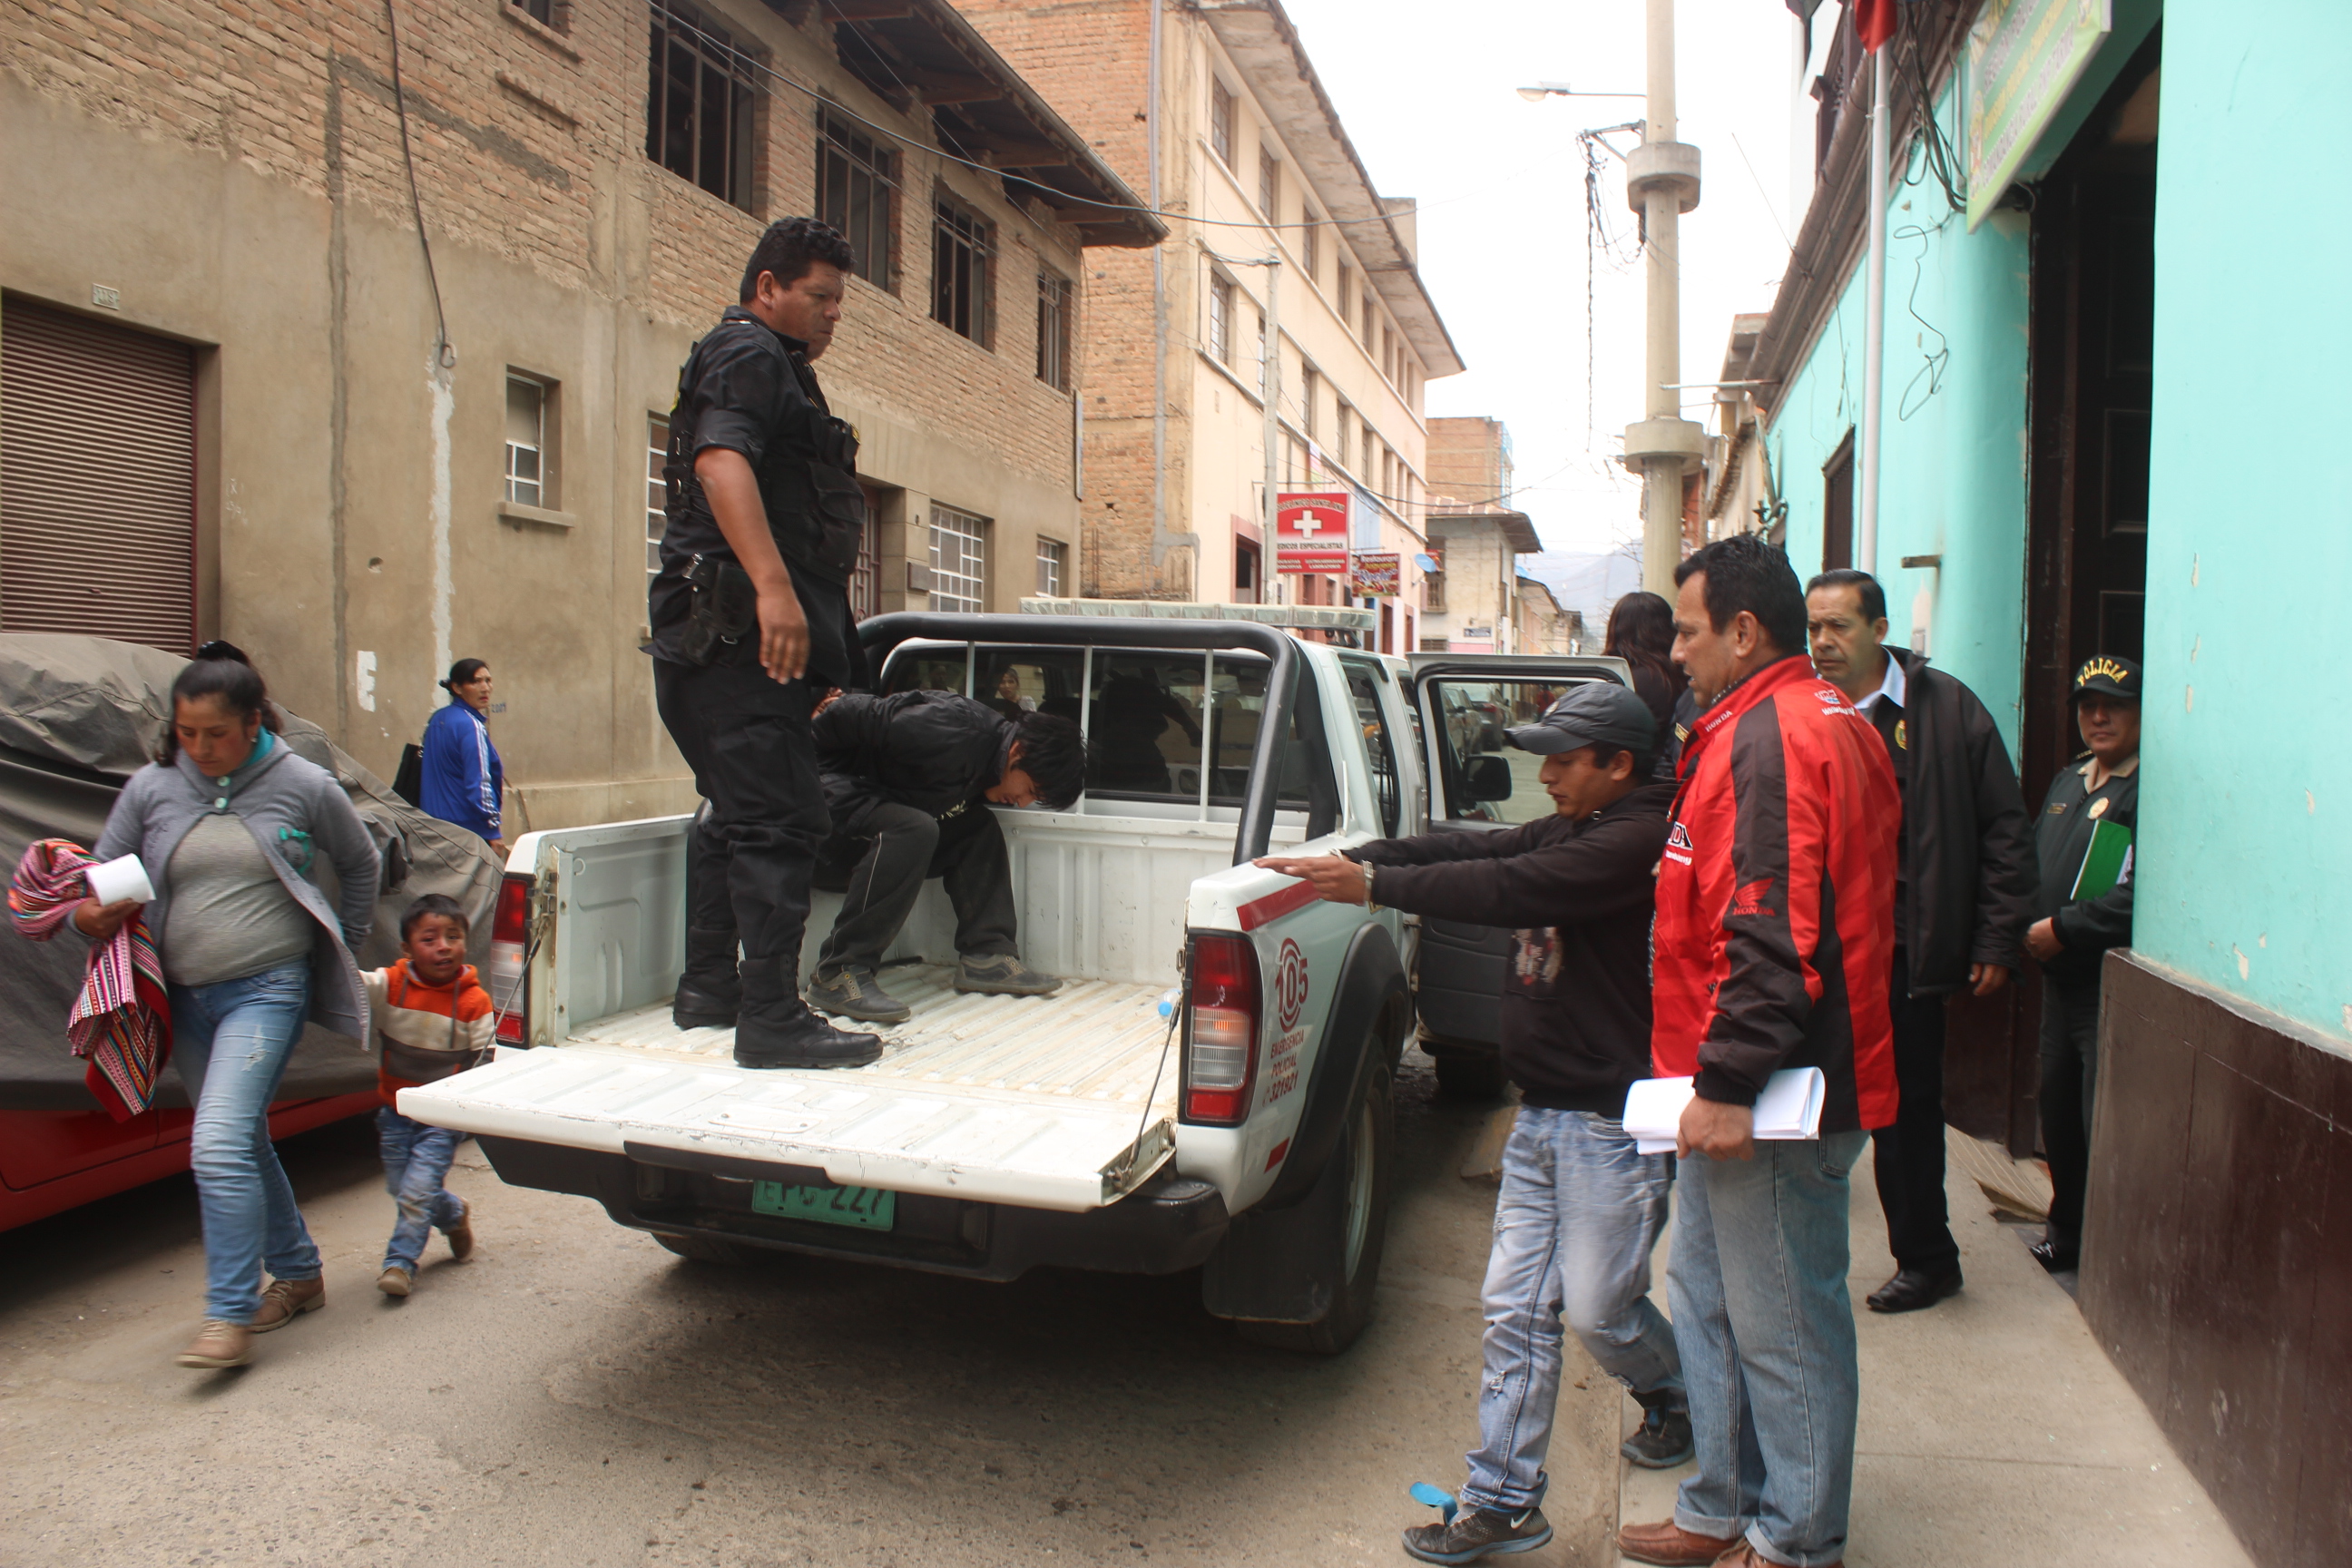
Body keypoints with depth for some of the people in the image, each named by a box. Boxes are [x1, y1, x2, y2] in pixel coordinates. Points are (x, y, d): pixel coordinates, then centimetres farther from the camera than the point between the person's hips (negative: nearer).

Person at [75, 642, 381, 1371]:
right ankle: (299, 1275, 30)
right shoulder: (151, 788, 3)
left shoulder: (304, 785, -4)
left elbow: (361, 864, 11)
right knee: (243, 1146, 14)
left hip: (266, 990, -5)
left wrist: (343, 946, 13)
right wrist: (89, 914, -12)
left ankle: (230, 1317, -7)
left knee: (220, 1145, -16)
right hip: (184, 996, 5)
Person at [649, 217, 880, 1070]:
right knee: (777, 820, -13)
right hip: (745, 629, -11)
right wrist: (772, 585, -36)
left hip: (733, 637, 11)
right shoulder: (747, 355, -5)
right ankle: (772, 1019, -13)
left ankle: (709, 989, 25)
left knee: (736, 810, 16)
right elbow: (720, 460, -24)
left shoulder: (770, 367, 28)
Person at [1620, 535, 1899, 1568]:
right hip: (1744, 1087, 11)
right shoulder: (1819, 724, 18)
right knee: (1710, 1301, 20)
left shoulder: (1770, 736, -17)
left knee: (1783, 1327, 3)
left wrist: (1730, 1081, -23)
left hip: (1770, 1097, -11)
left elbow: (1771, 934, -25)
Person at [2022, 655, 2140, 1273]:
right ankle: (2066, 1235, 32)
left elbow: (2143, 897, -22)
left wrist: (2063, 928, -17)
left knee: (2105, 1129, -3)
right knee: (2058, 1117, 17)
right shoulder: (2066, 783, 15)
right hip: (2060, 981, 8)